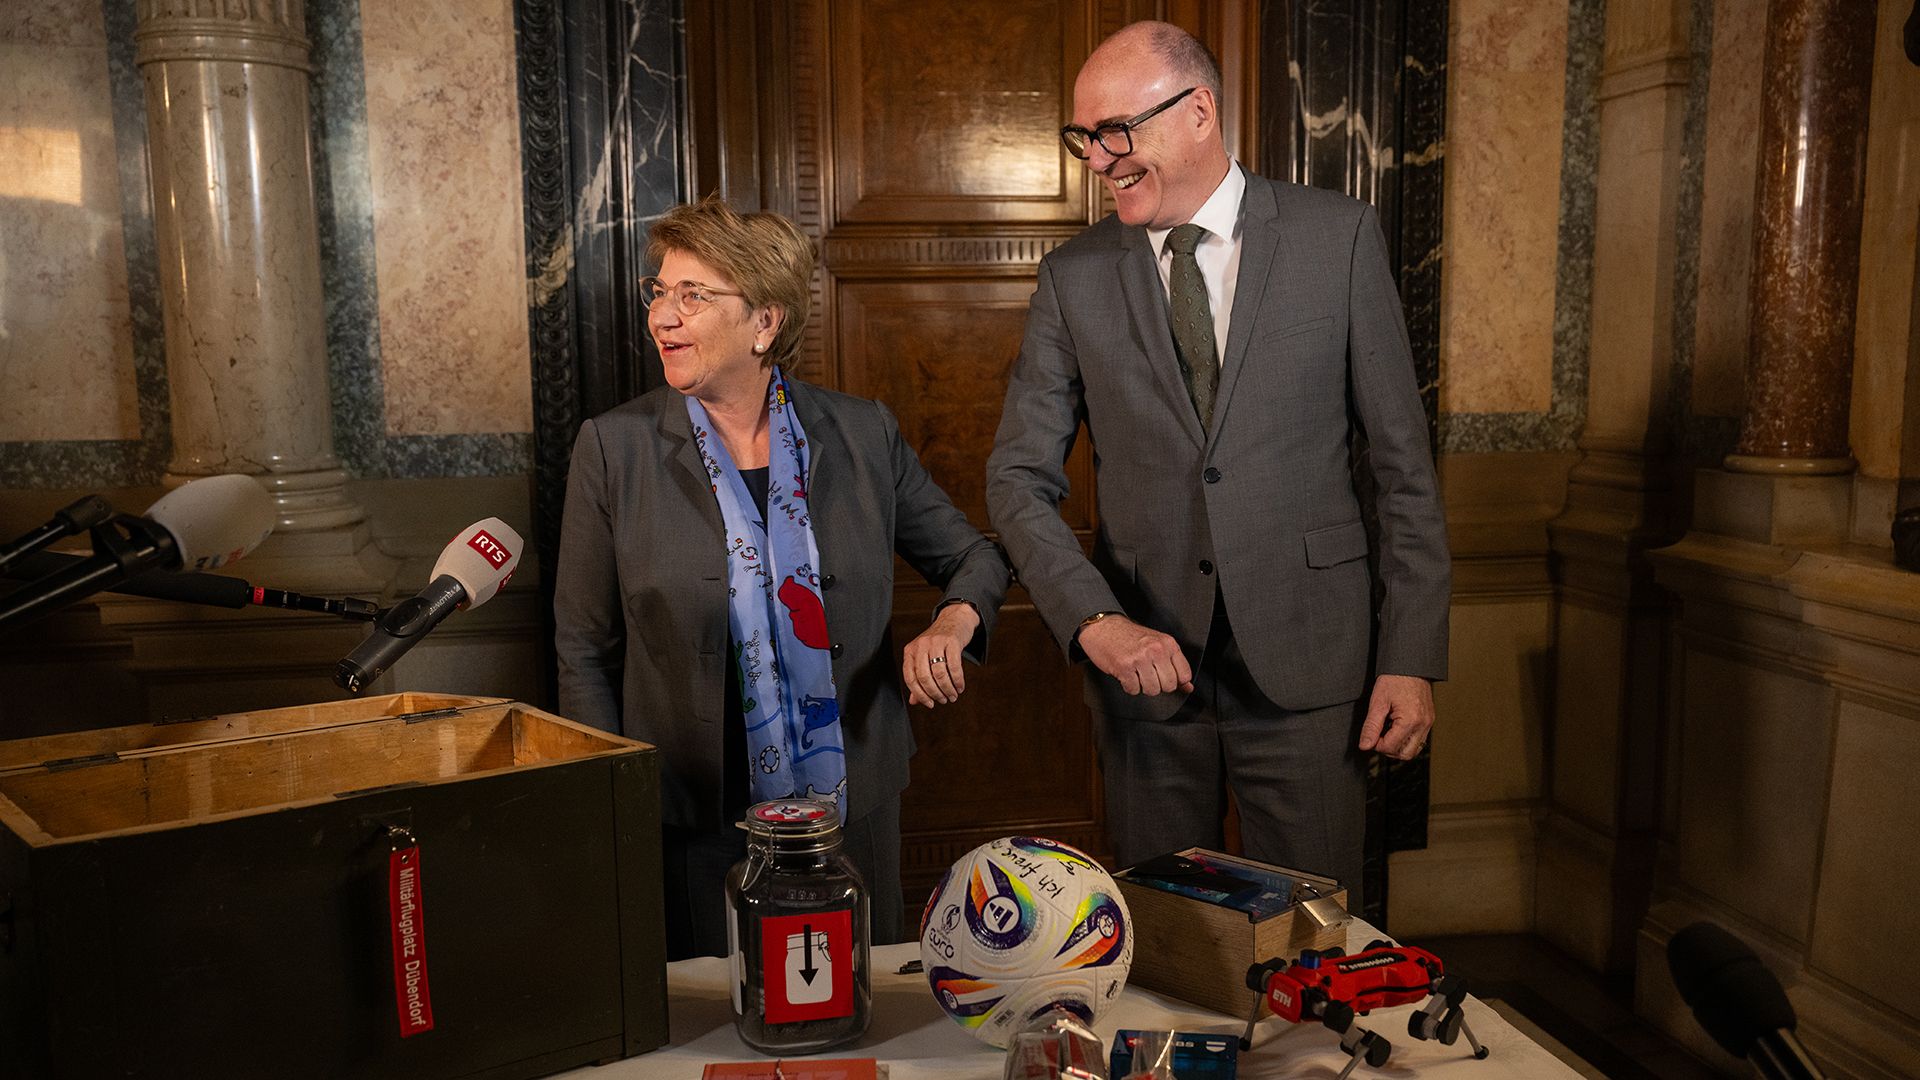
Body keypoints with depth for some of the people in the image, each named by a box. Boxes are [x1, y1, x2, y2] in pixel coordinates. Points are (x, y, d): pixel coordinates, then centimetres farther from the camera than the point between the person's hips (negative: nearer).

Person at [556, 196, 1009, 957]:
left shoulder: (861, 435, -1)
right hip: (692, 828, -1)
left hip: (853, 809, 2)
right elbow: (584, 654, 0)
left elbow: (973, 557, 10)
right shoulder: (614, 448, -5)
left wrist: (951, 625, -12)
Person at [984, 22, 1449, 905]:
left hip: (1305, 660, -1)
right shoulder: (1074, 276, 3)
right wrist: (1093, 621, -14)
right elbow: (1020, 477, 1)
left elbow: (1401, 461, 0)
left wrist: (1412, 656, -3)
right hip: (1141, 664, 2)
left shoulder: (1338, 237, -1)